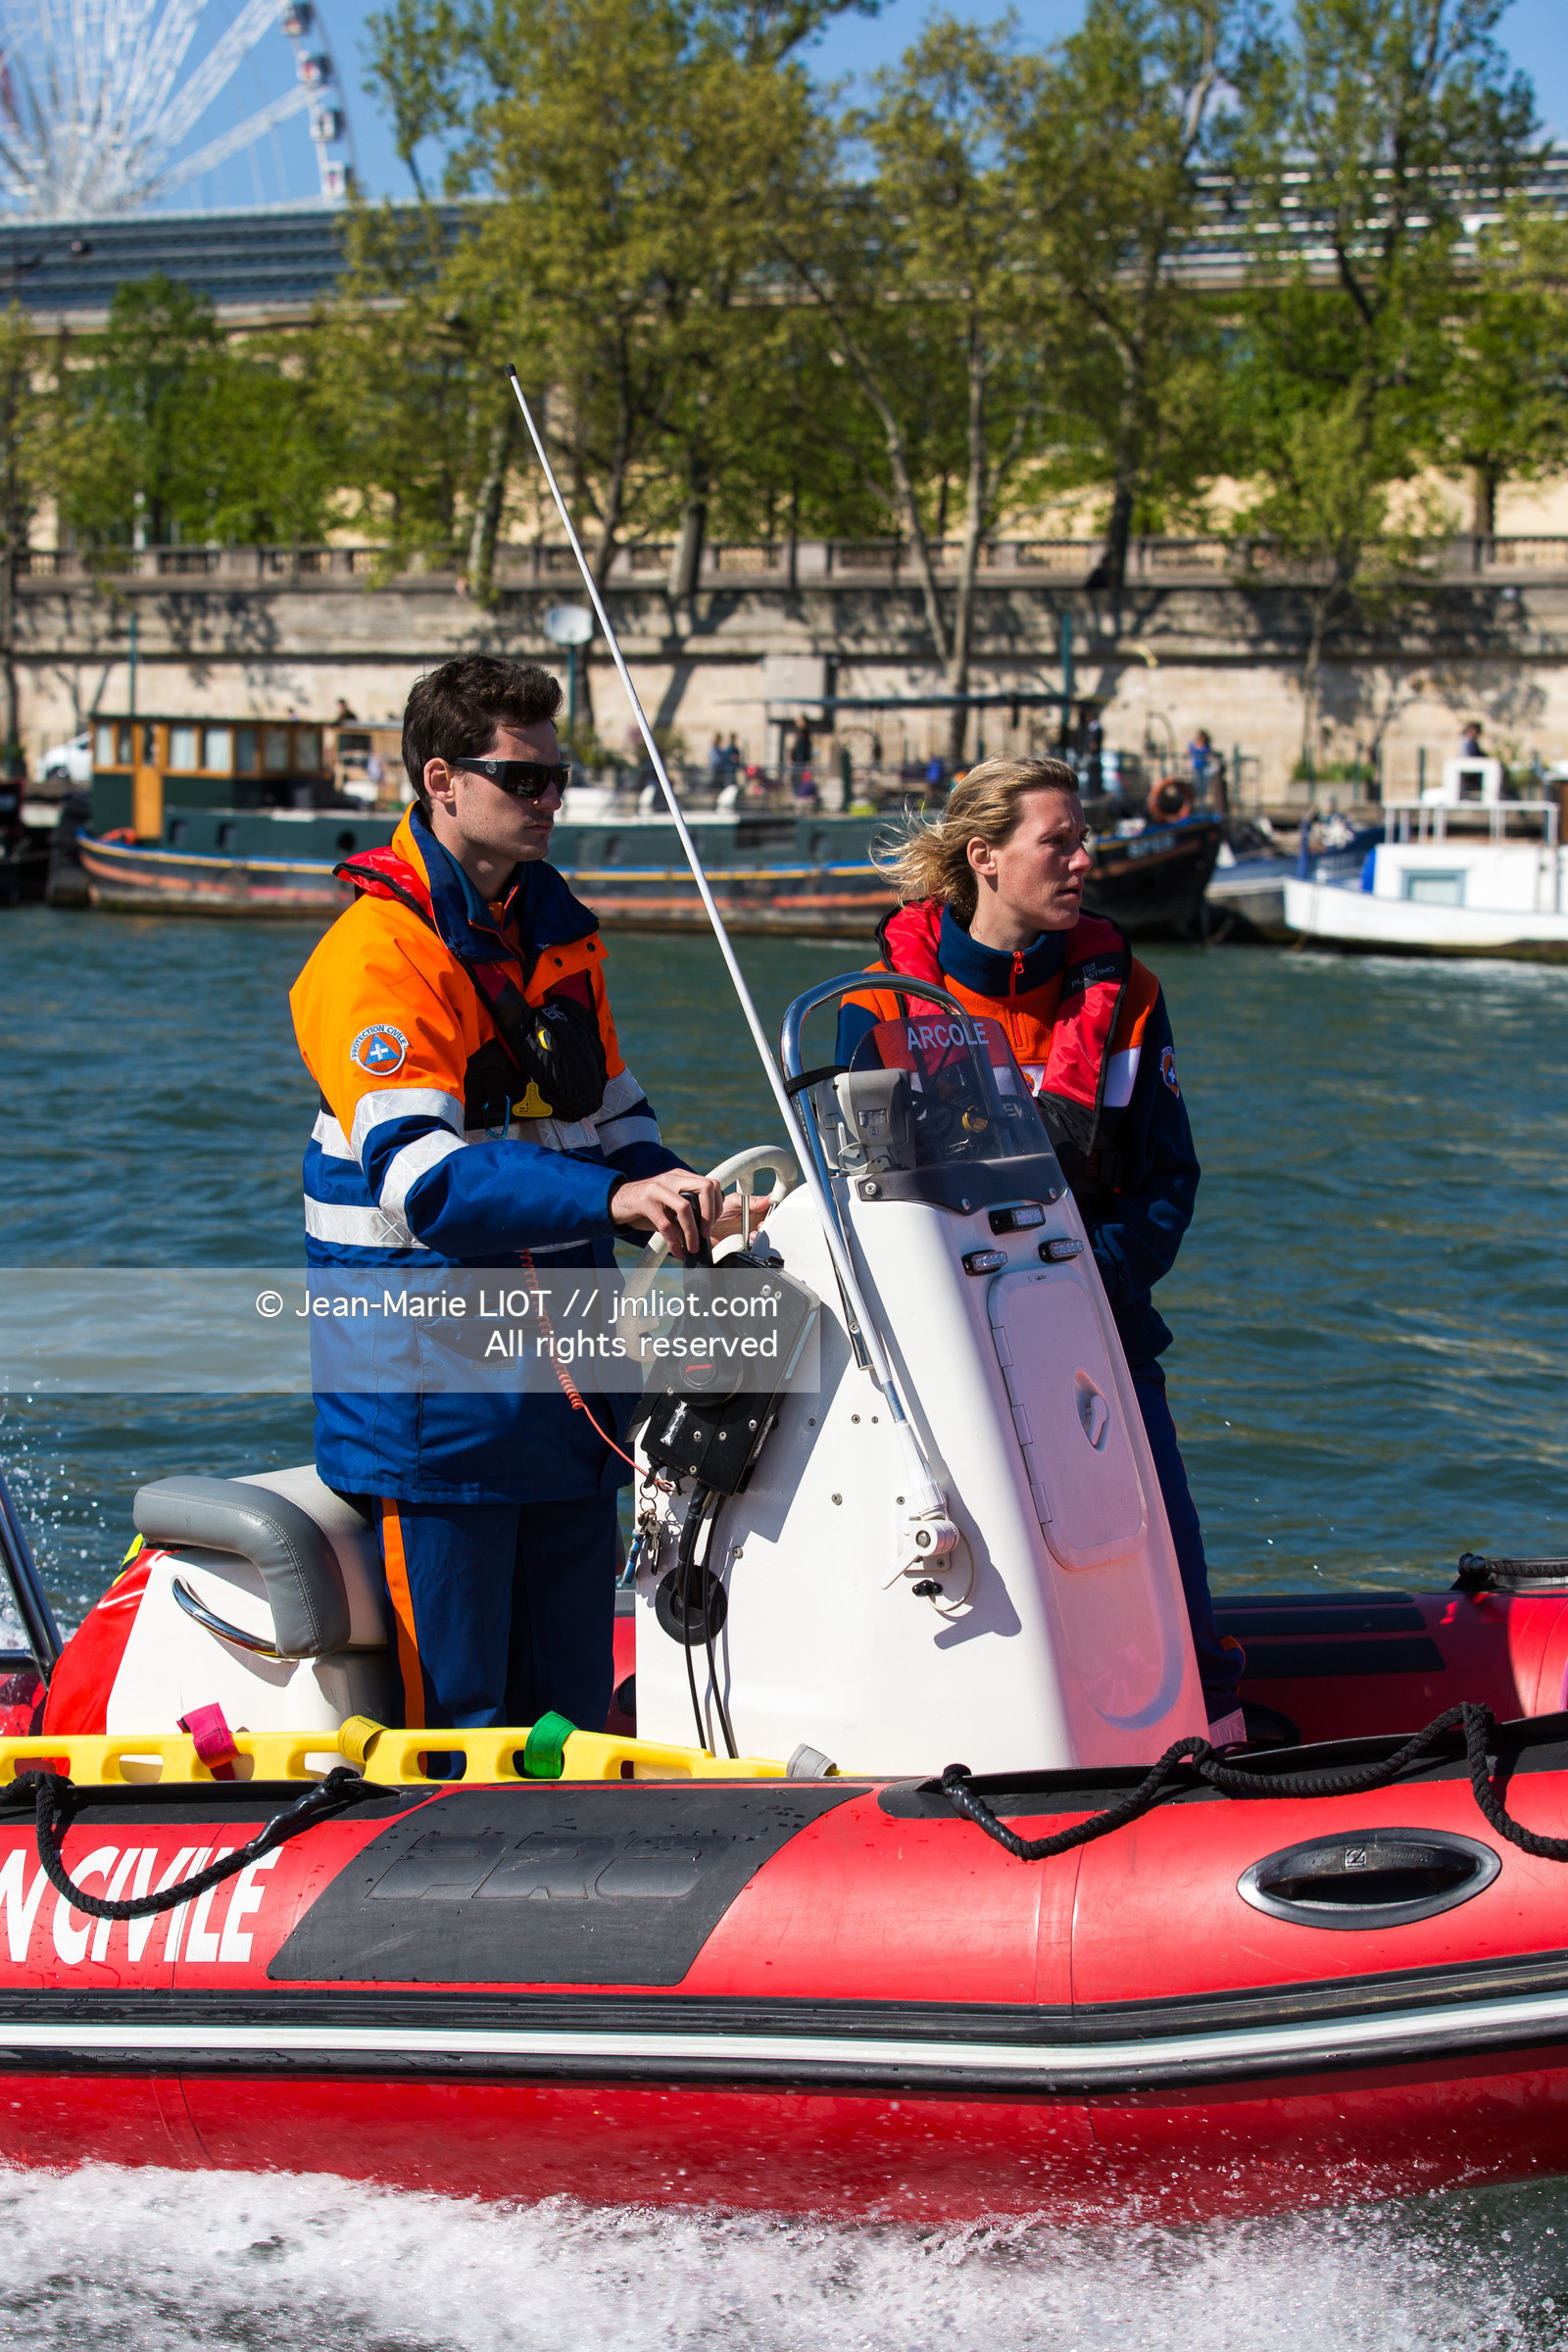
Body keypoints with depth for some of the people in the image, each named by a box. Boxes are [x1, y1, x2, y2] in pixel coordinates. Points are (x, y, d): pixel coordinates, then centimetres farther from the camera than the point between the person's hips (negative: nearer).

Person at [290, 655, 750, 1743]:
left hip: (565, 1389, 7)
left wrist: (698, 1206, 1)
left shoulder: (559, 929, 11)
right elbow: (423, 1180, -28)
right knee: (455, 1716, -1)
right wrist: (611, 1198, -38)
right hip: (438, 1396, -7)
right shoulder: (379, 953, -15)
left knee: (573, 1708, 13)